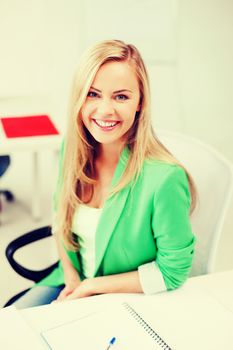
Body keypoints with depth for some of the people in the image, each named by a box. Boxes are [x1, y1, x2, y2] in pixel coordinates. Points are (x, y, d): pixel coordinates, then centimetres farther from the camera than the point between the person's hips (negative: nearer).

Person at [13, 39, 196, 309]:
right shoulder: (73, 148, -10)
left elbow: (172, 272, -18)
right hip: (73, 280, 5)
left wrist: (91, 287, -15)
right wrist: (71, 277, -7)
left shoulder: (165, 178, -29)